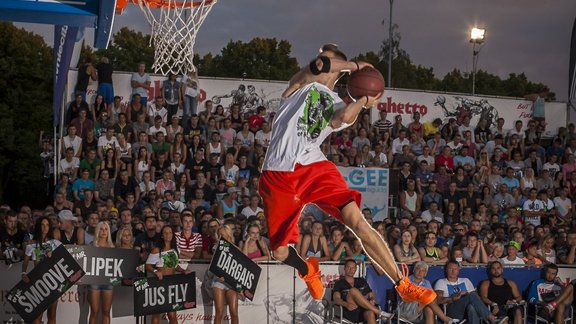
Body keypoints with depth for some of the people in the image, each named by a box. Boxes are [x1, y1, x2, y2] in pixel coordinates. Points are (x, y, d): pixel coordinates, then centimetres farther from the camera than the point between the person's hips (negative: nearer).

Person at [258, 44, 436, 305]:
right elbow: (318, 66, -10)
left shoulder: (336, 104, 18)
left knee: (358, 223, -19)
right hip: (279, 174, -1)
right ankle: (308, 269, 40)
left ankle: (403, 285, -17)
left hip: (314, 167, 1)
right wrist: (354, 66, 3)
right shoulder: (302, 84, 13)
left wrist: (363, 102, 0)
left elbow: (344, 117, -9)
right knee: (280, 252, 2)